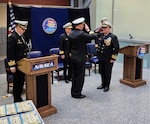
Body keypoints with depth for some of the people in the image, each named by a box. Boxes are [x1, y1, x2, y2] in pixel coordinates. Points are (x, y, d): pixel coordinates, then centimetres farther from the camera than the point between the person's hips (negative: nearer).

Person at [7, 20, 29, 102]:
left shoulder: (21, 36, 11)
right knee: (17, 83, 3)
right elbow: (9, 53, -21)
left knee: (21, 82, 16)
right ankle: (16, 101, 17)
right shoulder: (13, 37, -18)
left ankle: (19, 98, 30)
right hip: (17, 65, -8)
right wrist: (12, 66, -21)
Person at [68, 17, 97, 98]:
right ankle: (77, 94, 11)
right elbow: (94, 36, -15)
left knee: (74, 75, 16)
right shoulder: (81, 34, -19)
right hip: (80, 58, -8)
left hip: (73, 57, 8)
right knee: (80, 76, 3)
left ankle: (73, 92, 25)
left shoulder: (70, 34, 5)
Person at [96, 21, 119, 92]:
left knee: (107, 72, 5)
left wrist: (113, 58, -14)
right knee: (102, 72, 15)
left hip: (108, 59, -6)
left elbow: (116, 48, -13)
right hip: (101, 58, 6)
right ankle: (103, 84, 31)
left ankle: (107, 86, 19)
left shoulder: (113, 37, -11)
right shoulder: (100, 36, 6)